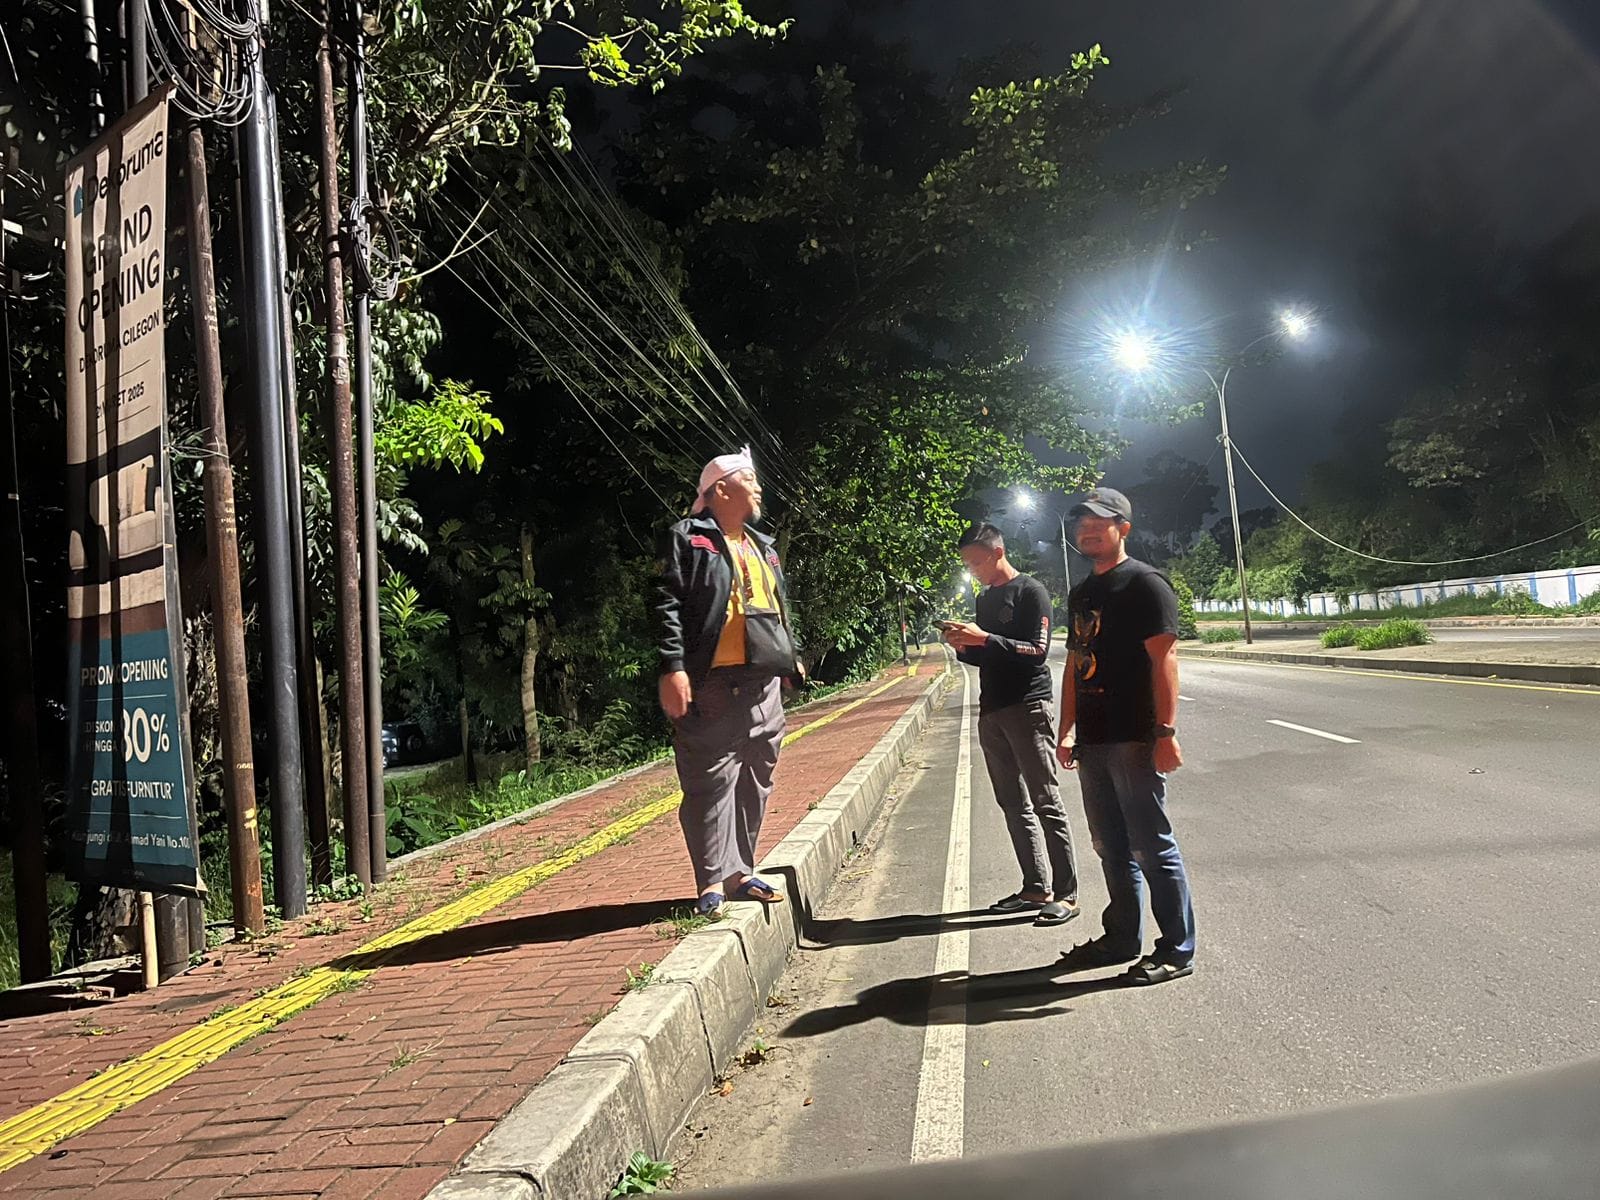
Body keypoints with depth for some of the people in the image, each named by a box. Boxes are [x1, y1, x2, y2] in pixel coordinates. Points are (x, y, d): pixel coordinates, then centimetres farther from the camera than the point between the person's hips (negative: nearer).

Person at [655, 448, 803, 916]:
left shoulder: (763, 547, 22)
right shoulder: (688, 540, -2)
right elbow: (668, 603, -10)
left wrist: (789, 658, 24)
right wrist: (672, 667, -18)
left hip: (764, 687, 8)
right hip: (714, 684, -8)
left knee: (755, 782, 10)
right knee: (712, 781, -7)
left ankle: (740, 872, 19)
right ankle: (714, 878, -2)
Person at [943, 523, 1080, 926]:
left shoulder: (1030, 591, -5)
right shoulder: (985, 599, 19)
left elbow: (1037, 650, -14)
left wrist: (984, 639, -20)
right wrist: (963, 647, 3)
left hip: (1027, 707, -8)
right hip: (992, 711, 8)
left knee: (1045, 803, -6)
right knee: (1014, 805, 8)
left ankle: (1066, 893, -3)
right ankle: (1036, 888, 13)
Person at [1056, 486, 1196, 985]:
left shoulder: (1145, 583, -7)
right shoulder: (1081, 594, 18)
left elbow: (1163, 660, -15)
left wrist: (1165, 732, -22)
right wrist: (1067, 733, 17)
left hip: (1134, 739, -8)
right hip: (1092, 740, 8)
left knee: (1152, 847, -2)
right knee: (1112, 847, 16)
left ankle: (1177, 949, 8)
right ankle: (1123, 938, 27)